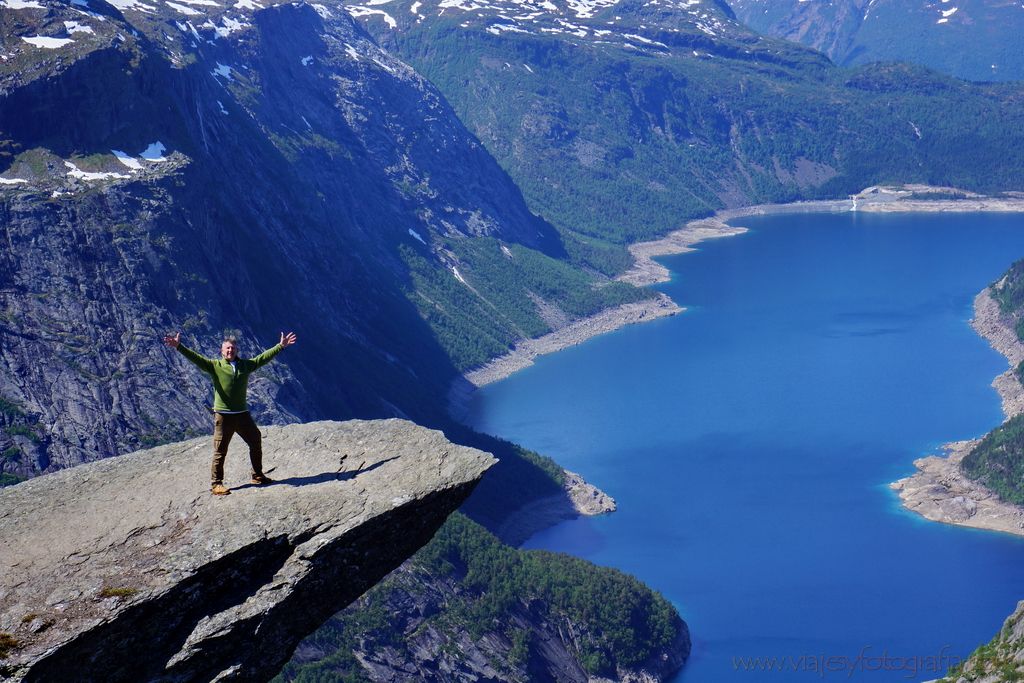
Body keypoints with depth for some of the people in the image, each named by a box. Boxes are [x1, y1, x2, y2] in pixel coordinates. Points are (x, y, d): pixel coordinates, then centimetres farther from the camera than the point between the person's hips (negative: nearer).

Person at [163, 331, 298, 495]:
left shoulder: (245, 365, 10)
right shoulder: (214, 366, -1)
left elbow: (264, 357, 11)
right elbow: (196, 358, -11)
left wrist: (281, 346, 9)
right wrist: (179, 347, -23)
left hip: (242, 414, 5)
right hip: (223, 416, -4)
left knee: (256, 442, 14)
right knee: (220, 451, -2)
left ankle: (258, 476, 32)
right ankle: (216, 484, 4)